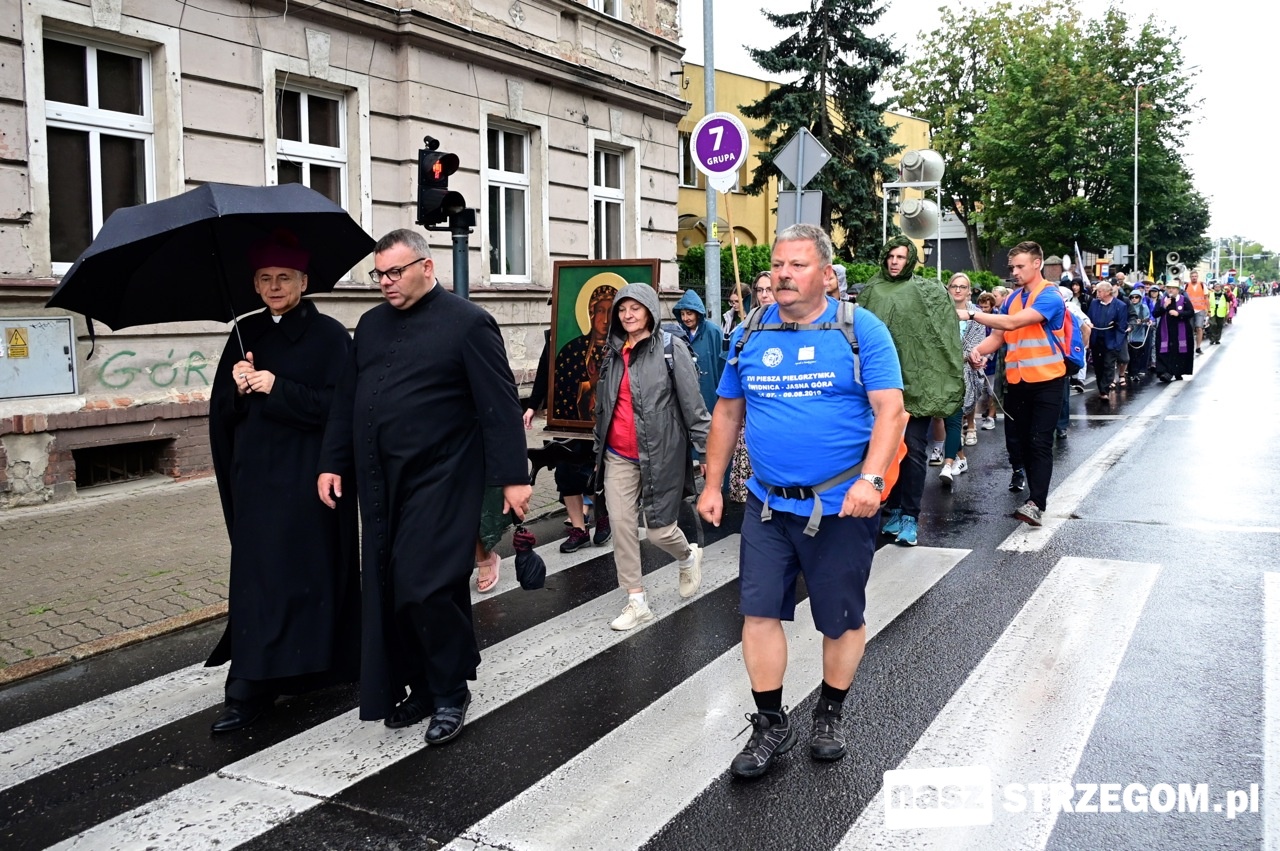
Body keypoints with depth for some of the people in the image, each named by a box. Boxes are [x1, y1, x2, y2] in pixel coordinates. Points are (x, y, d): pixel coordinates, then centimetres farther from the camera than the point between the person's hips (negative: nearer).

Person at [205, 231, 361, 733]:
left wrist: (277, 388, -17)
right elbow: (219, 410, 9)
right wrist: (238, 388, -12)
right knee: (257, 576, 4)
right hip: (255, 476, 4)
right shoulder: (245, 334, 11)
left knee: (305, 574, -2)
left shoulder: (328, 335, -3)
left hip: (308, 478, -4)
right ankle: (252, 689, 7)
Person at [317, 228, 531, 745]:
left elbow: (500, 405, -9)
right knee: (387, 592, 9)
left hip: (438, 481, -7)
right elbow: (346, 399, 18)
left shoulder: (467, 323, -5)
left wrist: (513, 476, -13)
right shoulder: (371, 324, 15)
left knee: (425, 587, -11)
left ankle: (451, 692, 10)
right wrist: (332, 463, 12)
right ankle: (420, 688, 24)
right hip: (379, 484, 7)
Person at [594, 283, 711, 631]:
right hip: (618, 457, 5)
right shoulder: (614, 352, 11)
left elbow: (692, 403, -10)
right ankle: (636, 602, 14)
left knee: (659, 528, 2)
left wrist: (707, 451, -13)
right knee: (622, 526, 2)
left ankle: (688, 558, 36)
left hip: (660, 454, -5)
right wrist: (598, 451, 21)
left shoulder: (671, 347, -8)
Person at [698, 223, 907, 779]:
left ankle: (831, 712, 33)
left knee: (842, 618, 11)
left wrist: (870, 479, -25)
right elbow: (728, 413, 13)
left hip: (841, 505, -3)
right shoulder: (750, 333, 5)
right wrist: (712, 485, 12)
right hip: (767, 504, 3)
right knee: (759, 612, 3)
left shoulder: (861, 329, -7)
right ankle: (770, 723, 19)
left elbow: (889, 410, -12)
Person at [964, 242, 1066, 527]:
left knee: (1039, 442, -8)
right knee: (1015, 437, 14)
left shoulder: (1050, 296, -12)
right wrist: (978, 350, -15)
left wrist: (972, 315, -22)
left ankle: (1036, 504, -12)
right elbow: (998, 336, 6)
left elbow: (1012, 323, -24)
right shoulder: (1012, 298, 10)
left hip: (1046, 380, -6)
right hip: (1016, 380, 6)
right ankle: (1021, 471, 43)